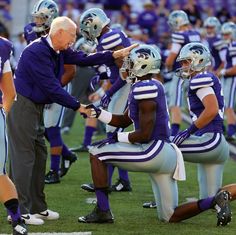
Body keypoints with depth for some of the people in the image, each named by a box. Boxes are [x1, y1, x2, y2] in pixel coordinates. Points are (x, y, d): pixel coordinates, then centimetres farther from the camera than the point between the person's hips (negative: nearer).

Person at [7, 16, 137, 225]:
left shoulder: (59, 51, 8)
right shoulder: (38, 52, -22)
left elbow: (83, 59, 10)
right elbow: (51, 87, -22)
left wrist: (116, 55, 3)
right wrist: (78, 106, -16)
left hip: (36, 106, 10)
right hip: (22, 105, -10)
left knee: (39, 155, 12)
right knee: (24, 156, -9)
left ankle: (37, 207, 18)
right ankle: (20, 211, -7)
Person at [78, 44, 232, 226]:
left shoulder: (145, 88, -16)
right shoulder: (152, 86, 14)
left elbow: (144, 135, -19)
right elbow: (123, 121, 24)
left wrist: (119, 137, -7)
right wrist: (98, 113, 12)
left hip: (154, 151, -10)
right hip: (165, 156, 10)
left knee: (97, 153, -2)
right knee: (170, 217, 15)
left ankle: (103, 211, -2)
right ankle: (216, 200, 2)